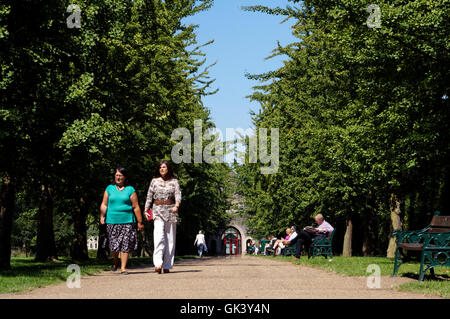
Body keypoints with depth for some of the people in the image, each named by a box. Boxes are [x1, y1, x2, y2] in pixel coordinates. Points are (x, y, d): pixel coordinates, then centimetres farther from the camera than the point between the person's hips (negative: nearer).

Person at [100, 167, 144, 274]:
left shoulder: (130, 190, 5)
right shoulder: (109, 188, 11)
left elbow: (136, 207, 5)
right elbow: (104, 205, 9)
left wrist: (140, 222, 2)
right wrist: (102, 216, -6)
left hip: (127, 221, -1)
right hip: (112, 221, 1)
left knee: (125, 245, -6)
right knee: (113, 244, 1)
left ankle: (123, 267, 1)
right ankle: (115, 261, 29)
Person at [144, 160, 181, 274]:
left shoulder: (174, 181, 6)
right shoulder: (154, 181, 10)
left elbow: (178, 194, -7)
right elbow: (149, 196, 12)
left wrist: (176, 205, -25)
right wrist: (146, 209, 3)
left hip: (170, 210, 1)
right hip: (157, 210, -1)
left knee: (170, 238, 3)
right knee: (159, 236, -18)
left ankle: (167, 265, 10)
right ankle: (158, 264, -27)